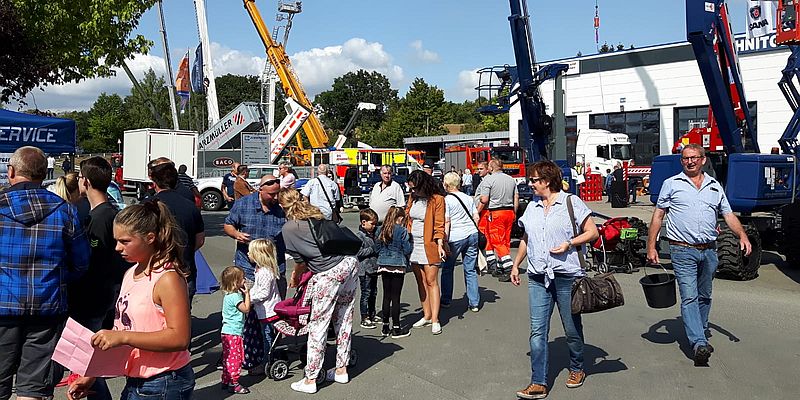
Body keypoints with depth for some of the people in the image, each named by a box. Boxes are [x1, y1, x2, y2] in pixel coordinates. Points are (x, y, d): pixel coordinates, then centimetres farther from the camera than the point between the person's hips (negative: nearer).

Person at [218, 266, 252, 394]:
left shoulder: (228, 295, 12)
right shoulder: (235, 296, -19)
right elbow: (246, 309, -16)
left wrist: (244, 293, 10)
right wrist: (247, 294, -10)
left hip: (226, 332, 10)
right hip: (233, 333, -10)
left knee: (227, 358, 16)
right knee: (235, 358, -3)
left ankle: (226, 381, 25)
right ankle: (233, 384, 3)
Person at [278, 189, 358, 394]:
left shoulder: (289, 228, -1)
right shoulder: (317, 214, 17)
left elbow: (301, 261, 5)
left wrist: (295, 277, 27)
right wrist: (300, 272, 30)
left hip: (329, 274, -7)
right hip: (349, 262, 7)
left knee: (317, 326, 5)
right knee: (344, 320, 17)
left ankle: (310, 380, 14)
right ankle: (341, 370, 30)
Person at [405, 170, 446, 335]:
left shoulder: (437, 199, -8)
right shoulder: (412, 198, 10)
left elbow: (439, 225, -9)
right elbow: (406, 219, 14)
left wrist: (440, 244, -18)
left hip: (429, 245, -6)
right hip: (413, 244, 6)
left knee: (431, 281, -5)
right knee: (421, 281, 10)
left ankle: (435, 320, -2)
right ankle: (427, 316, 19)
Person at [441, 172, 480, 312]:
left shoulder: (446, 200, -6)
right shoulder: (468, 198, 12)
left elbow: (446, 222, -13)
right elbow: (476, 217, 13)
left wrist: (444, 240, -12)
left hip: (456, 237, -5)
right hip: (472, 234, 5)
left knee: (447, 269, 12)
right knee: (471, 270, 9)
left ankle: (446, 301, 20)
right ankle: (474, 303, 8)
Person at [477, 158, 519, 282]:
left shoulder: (488, 180, -8)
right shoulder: (511, 179, 11)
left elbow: (484, 200, -13)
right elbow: (516, 198, 12)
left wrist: (477, 212, 0)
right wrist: (514, 214, 20)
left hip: (495, 213, -7)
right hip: (509, 212, 7)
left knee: (497, 241, -5)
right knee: (506, 241, 11)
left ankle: (509, 269, -14)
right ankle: (500, 268, 16)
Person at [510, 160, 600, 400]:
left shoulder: (571, 202, -2)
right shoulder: (532, 207, 13)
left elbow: (592, 232, -1)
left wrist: (569, 244, -15)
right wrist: (516, 265, 19)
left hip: (567, 275, -4)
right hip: (538, 277, 4)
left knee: (572, 328, 10)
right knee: (537, 331, -2)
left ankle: (576, 369, 34)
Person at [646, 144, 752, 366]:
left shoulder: (715, 187, 13)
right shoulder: (671, 184, 3)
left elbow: (729, 215, 12)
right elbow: (658, 216, 2)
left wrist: (742, 236, -7)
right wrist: (651, 247, -5)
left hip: (709, 251, 4)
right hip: (683, 250, -4)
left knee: (704, 297, 14)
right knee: (689, 297, -12)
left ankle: (699, 333, 30)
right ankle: (699, 344, -17)